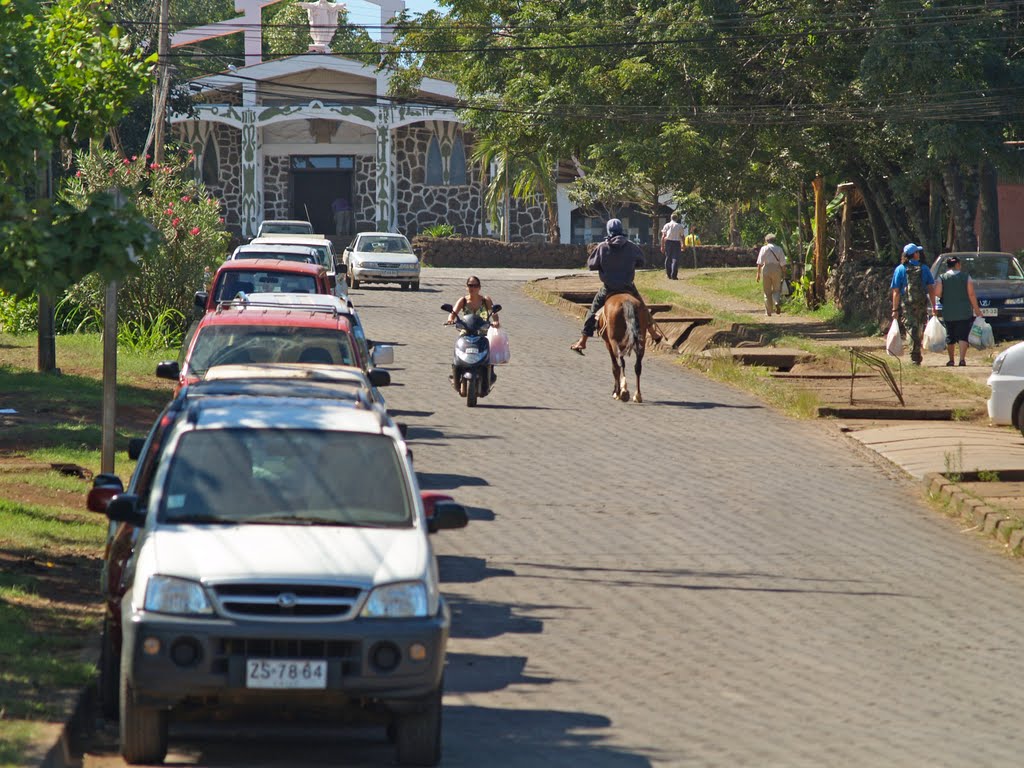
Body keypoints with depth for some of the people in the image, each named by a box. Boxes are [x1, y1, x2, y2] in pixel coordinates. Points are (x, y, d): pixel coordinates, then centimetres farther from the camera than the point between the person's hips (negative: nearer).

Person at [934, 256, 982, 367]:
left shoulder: (942, 278, -1)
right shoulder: (966, 277, -2)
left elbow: (937, 293, -11)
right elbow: (971, 294, -5)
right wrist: (977, 309, 1)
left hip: (948, 313, 1)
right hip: (964, 312, -1)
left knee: (950, 337, 13)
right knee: (963, 336, -2)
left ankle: (951, 360, 18)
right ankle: (962, 358, -17)